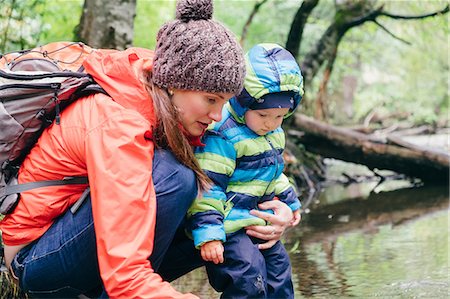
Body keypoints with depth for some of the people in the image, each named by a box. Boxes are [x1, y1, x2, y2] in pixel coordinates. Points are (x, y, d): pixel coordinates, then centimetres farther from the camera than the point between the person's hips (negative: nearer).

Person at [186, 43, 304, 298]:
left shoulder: (274, 133, 7)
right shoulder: (223, 135, -22)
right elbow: (208, 185, -24)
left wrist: (290, 201, 32)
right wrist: (208, 233, -27)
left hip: (259, 221, 9)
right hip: (230, 225, -9)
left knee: (278, 264, 17)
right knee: (248, 278, -19)